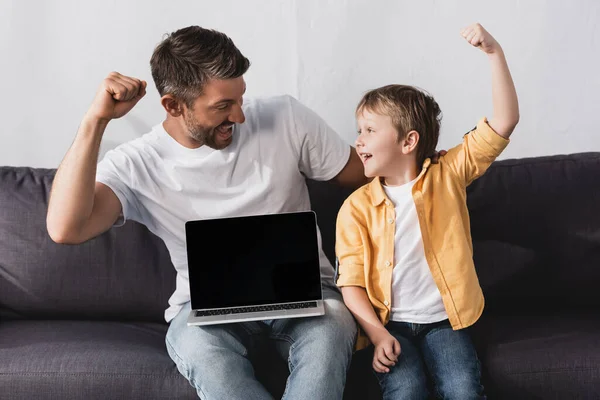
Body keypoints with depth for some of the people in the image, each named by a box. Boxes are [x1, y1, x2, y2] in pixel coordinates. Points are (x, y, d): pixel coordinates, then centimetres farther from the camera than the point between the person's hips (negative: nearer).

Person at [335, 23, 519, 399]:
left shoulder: (448, 175, 0)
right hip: (390, 322, 0)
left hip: (444, 319, 1)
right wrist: (378, 334, -18)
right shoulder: (356, 207, -1)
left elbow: (504, 121, -6)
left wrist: (495, 52, -15)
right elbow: (351, 281, -4)